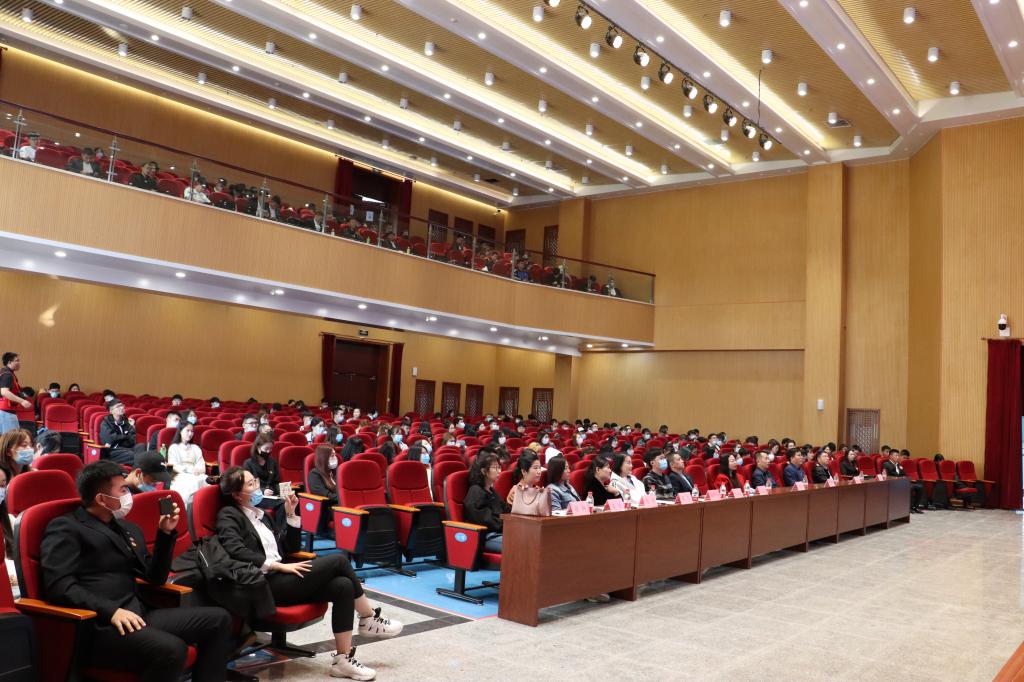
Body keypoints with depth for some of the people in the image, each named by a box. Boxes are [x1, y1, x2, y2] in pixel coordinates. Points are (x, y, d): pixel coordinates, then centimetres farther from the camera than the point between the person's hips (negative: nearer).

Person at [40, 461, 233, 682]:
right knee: (171, 649, -32)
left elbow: (155, 578, 23)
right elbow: (58, 585, -14)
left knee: (218, 619, -5)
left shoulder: (128, 529, 23)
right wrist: (110, 611, -22)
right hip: (100, 625, -8)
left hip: (139, 614, 8)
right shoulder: (65, 528, 0)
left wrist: (165, 533, 11)